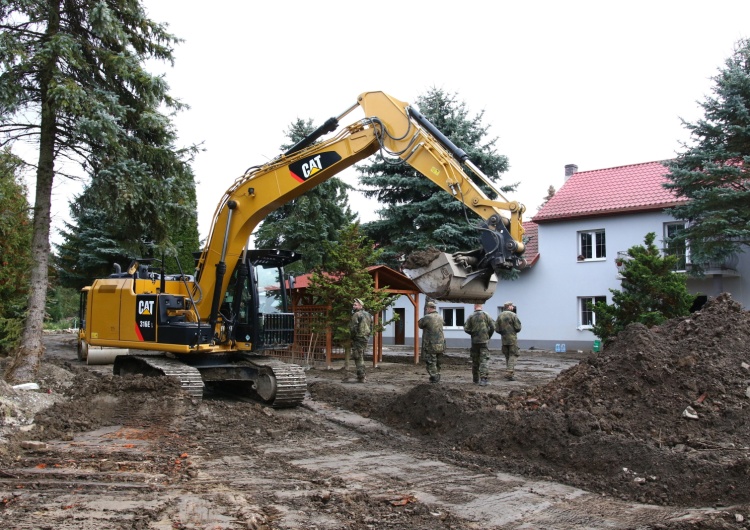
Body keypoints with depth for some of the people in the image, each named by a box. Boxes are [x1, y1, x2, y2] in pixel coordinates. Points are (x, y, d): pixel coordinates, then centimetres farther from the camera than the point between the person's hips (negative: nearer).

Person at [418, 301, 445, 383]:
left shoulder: (427, 318, -13)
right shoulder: (440, 318, 8)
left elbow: (419, 324, 1)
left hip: (431, 345, -6)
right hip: (441, 344, 6)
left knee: (431, 363, 3)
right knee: (437, 363, 18)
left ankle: (434, 377, 0)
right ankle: (437, 377, 24)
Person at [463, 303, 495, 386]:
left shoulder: (471, 317, 0)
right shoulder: (485, 315, -4)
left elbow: (466, 329, -2)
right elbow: (492, 327, -7)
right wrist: (488, 335, 8)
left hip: (474, 341, 2)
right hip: (484, 340, -2)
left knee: (475, 360, 13)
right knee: (484, 360, -4)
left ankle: (476, 380, 21)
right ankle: (484, 378, -17)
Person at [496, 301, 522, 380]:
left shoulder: (499, 316, 6)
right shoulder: (513, 315, -9)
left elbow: (496, 329, 4)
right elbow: (518, 327, -11)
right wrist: (515, 331, 10)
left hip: (504, 339, 5)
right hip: (512, 338, -5)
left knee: (507, 356, 15)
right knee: (513, 355, -3)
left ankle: (509, 372, 17)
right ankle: (509, 372, -14)